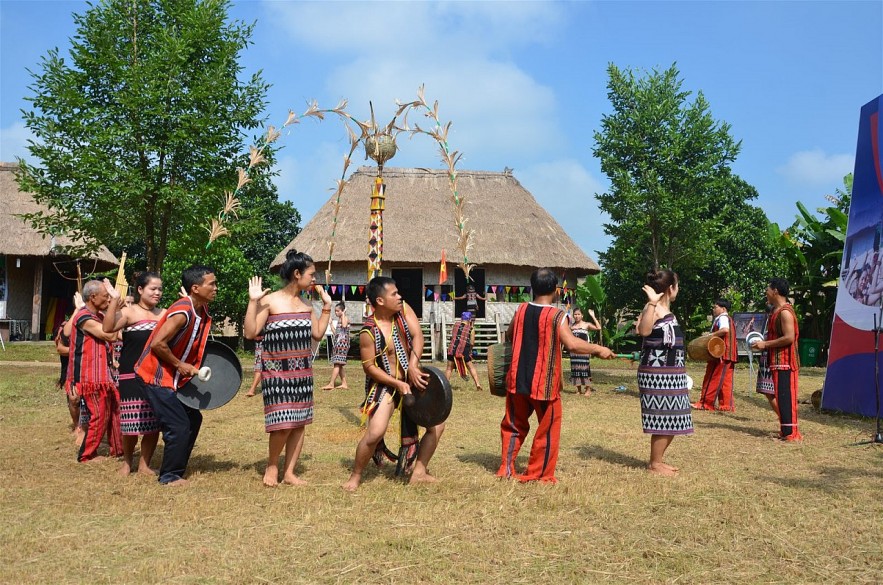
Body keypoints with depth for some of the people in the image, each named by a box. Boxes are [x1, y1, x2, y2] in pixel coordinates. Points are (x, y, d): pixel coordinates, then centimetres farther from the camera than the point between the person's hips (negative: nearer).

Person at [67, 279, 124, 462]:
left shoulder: (99, 316, 12)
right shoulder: (84, 318, -18)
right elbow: (110, 335, -26)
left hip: (103, 375, 9)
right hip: (91, 377, -9)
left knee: (114, 411, 13)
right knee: (99, 415, -2)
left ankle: (117, 448, 23)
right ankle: (86, 454, 11)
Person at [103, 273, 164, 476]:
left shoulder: (163, 314, 12)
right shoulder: (129, 311, -4)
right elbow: (108, 328, -20)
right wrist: (114, 300, -27)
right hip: (132, 376, -4)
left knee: (154, 423, 4)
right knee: (131, 422, -1)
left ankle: (144, 463, 18)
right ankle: (127, 462, 22)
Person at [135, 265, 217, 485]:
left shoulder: (202, 312, 4)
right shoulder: (182, 312, -24)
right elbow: (157, 344, -27)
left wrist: (192, 367, 5)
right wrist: (179, 365, -17)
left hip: (173, 377, 10)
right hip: (155, 377, -10)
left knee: (193, 419, 13)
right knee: (178, 426, -8)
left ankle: (175, 469, 25)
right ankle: (170, 476, 8)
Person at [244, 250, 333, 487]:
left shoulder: (306, 305, 9)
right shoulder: (270, 301, -9)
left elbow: (317, 334, 13)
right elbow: (250, 333, -13)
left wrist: (327, 306, 12)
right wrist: (252, 301, -20)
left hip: (302, 372, 6)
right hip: (277, 372, -6)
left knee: (300, 422, 6)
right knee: (283, 423, -12)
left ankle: (289, 472, 17)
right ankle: (272, 465, 14)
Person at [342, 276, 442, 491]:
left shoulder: (403, 309, -5)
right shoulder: (369, 332, -19)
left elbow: (417, 336, -13)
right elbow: (369, 366, -16)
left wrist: (413, 365, -28)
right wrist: (397, 383, -22)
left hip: (411, 380, 6)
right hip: (385, 385, -6)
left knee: (437, 424, 7)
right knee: (375, 433, -21)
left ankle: (419, 472, 19)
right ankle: (355, 477, 2)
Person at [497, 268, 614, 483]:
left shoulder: (520, 310, 2)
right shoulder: (557, 315, -13)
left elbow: (509, 336, 17)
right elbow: (571, 344, -24)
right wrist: (599, 349, -12)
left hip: (517, 379, 5)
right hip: (545, 383, -4)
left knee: (514, 425, 19)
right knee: (547, 429, 10)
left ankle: (506, 468, 19)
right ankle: (538, 474, 15)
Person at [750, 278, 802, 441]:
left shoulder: (785, 312, -16)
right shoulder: (776, 311, 15)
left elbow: (789, 337, -24)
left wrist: (765, 344, -18)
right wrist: (763, 343, 9)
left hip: (784, 362, -11)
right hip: (774, 361, 11)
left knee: (784, 397, -6)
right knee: (770, 393, 14)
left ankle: (790, 433, 0)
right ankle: (786, 426, 23)